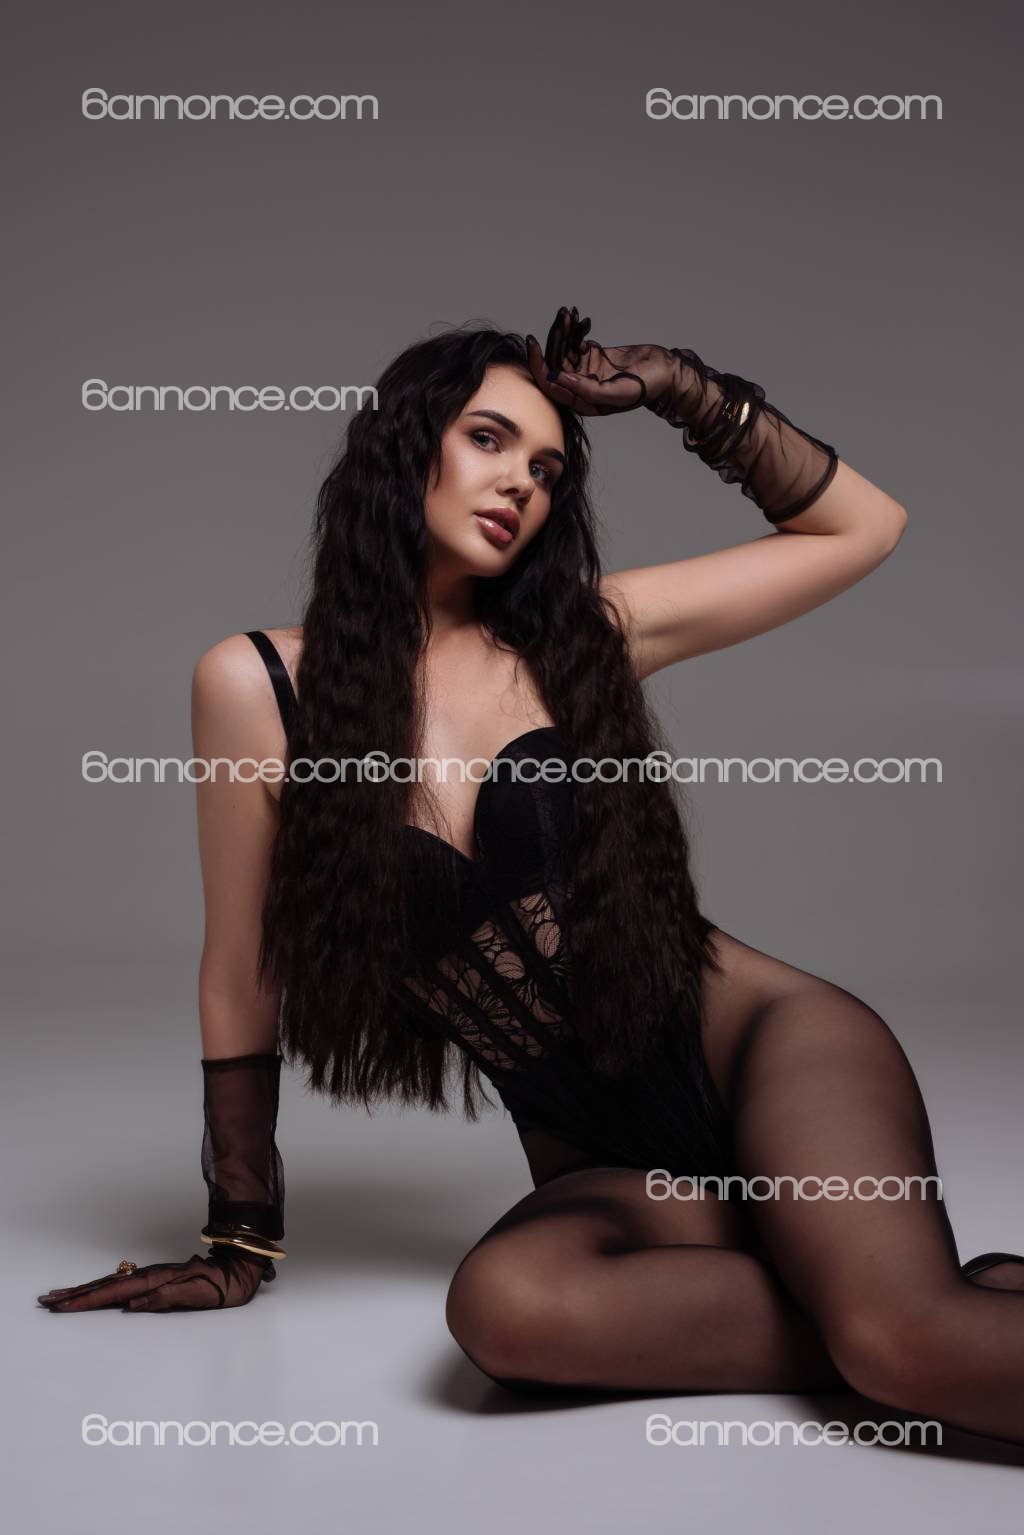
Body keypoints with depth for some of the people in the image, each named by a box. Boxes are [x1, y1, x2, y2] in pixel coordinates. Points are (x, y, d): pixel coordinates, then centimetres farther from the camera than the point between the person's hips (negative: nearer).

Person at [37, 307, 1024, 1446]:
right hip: (602, 1173, 2)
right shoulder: (257, 686, -1)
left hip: (764, 1050, -2)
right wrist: (240, 1244, 12)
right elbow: (241, 979, 6)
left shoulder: (579, 638, 2)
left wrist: (682, 391, 3)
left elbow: (862, 527, 11)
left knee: (909, 1335, -33)